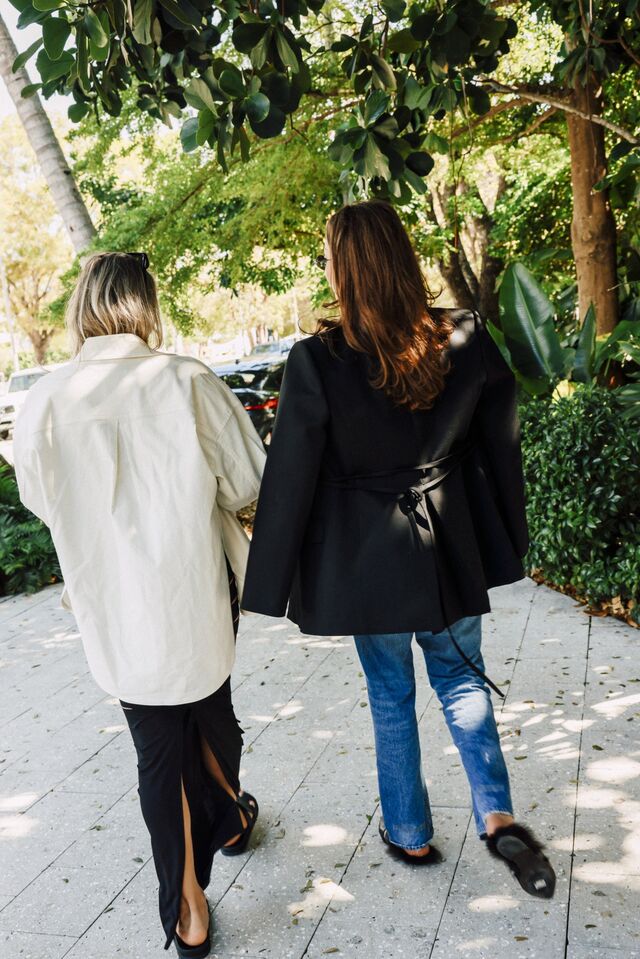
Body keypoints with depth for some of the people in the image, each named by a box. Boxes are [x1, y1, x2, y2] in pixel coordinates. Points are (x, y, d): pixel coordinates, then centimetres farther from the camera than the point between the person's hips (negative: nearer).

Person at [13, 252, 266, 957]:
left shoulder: (44, 401, -12)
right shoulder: (187, 380, -15)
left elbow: (44, 502, 4)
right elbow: (246, 481, -7)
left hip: (114, 607, 0)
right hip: (196, 592, 0)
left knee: (158, 748, 13)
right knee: (210, 708, 26)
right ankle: (229, 817, 52)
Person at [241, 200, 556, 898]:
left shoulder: (317, 361, -19)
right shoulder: (466, 339, -8)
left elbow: (290, 480, -14)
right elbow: (499, 447, 1)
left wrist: (269, 585, -2)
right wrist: (505, 545, 15)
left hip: (367, 557, -3)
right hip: (450, 549, 3)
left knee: (391, 695, 16)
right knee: (461, 679, 22)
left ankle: (409, 834, 32)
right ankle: (497, 818, 16)